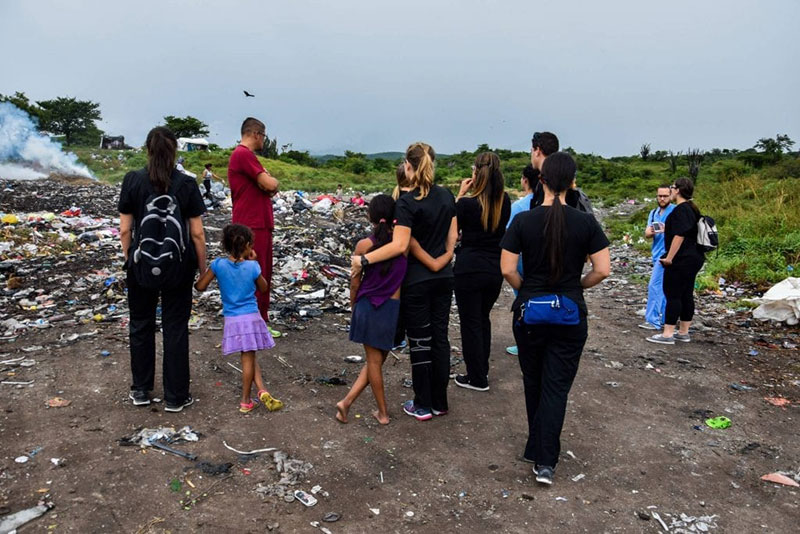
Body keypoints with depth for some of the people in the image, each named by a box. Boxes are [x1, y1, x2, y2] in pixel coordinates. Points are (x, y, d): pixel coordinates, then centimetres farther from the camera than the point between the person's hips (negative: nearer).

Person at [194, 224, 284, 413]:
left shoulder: (218, 265, -7)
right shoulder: (252, 266, -8)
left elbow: (200, 287, -3)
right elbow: (263, 288, 9)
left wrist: (205, 270, 15)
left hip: (231, 320, 1)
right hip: (251, 317, -1)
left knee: (248, 357, 13)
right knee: (248, 357, 9)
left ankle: (262, 390, 3)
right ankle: (245, 400, 14)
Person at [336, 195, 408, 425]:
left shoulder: (364, 245, -10)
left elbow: (355, 282, -2)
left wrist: (354, 305, 13)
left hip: (367, 307, 0)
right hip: (393, 308, 0)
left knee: (374, 361, 12)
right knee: (377, 360, 15)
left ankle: (383, 412, 19)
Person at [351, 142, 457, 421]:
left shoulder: (407, 202, -17)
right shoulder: (447, 196, 4)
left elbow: (398, 245, -25)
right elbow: (452, 237, 8)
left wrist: (363, 260, -21)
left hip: (417, 280, -6)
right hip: (444, 277, 6)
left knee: (420, 341, 5)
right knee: (439, 337, 13)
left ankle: (423, 406, 16)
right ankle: (439, 402, 24)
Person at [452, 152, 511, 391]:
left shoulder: (467, 204, -18)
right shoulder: (505, 202, -2)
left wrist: (460, 195, -3)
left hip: (470, 270, -5)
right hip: (496, 269, 6)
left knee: (470, 323, 8)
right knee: (483, 318, 22)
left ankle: (477, 378, 17)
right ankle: (482, 369, 34)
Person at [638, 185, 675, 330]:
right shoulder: (653, 213, 16)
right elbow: (646, 233, 6)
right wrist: (651, 232, -17)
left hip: (666, 253, -7)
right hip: (657, 253, 7)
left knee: (655, 286, -10)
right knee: (662, 287, 12)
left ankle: (653, 320, -8)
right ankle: (666, 317, 20)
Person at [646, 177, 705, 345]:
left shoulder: (681, 210, -16)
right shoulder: (692, 208, 15)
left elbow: (679, 235, -23)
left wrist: (669, 257, -22)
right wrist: (667, 229, 26)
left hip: (681, 260, -10)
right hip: (694, 258, 10)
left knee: (673, 295, -7)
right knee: (686, 295, 12)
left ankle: (667, 334, -5)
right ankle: (684, 332, 18)